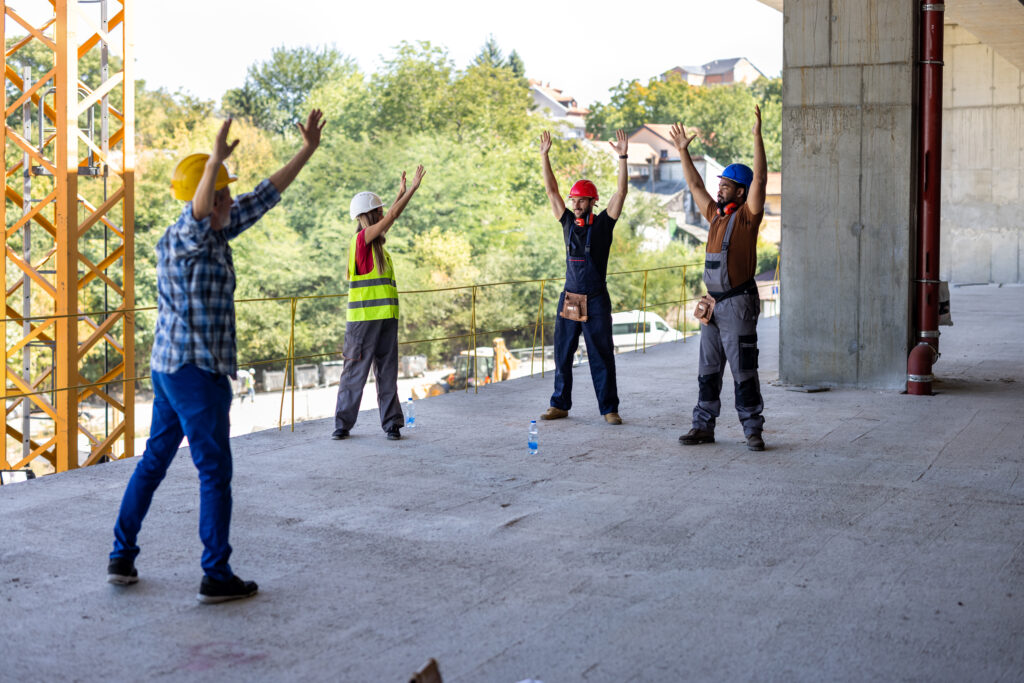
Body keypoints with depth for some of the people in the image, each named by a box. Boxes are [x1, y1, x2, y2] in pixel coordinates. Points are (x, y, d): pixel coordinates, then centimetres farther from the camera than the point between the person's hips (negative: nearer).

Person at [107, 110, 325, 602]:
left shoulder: (214, 233, 9)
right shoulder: (182, 238, -16)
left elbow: (265, 196, 13)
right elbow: (197, 210, -42)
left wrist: (307, 150, 14)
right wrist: (215, 161, -57)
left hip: (172, 367, 10)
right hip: (197, 372, -10)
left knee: (155, 459, 16)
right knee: (215, 470, -2)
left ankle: (122, 557, 24)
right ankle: (216, 576, 3)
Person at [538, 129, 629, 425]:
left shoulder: (603, 223, -3)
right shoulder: (568, 222, 8)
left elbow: (621, 192, -11)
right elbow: (551, 190, 10)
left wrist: (622, 158, -20)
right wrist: (544, 156, 6)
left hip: (596, 300, -4)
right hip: (569, 297, 4)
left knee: (601, 356, 0)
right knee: (562, 353, 8)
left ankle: (609, 408, 6)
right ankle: (560, 404, 18)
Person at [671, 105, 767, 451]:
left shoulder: (746, 215, -6)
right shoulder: (716, 215, 14)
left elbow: (760, 179, -18)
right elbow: (694, 184, 24)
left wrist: (757, 135, -23)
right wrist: (683, 150, 25)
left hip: (738, 305, -8)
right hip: (712, 305, 8)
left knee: (743, 370, -4)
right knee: (708, 369, 10)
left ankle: (753, 430, 2)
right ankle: (704, 426, 16)